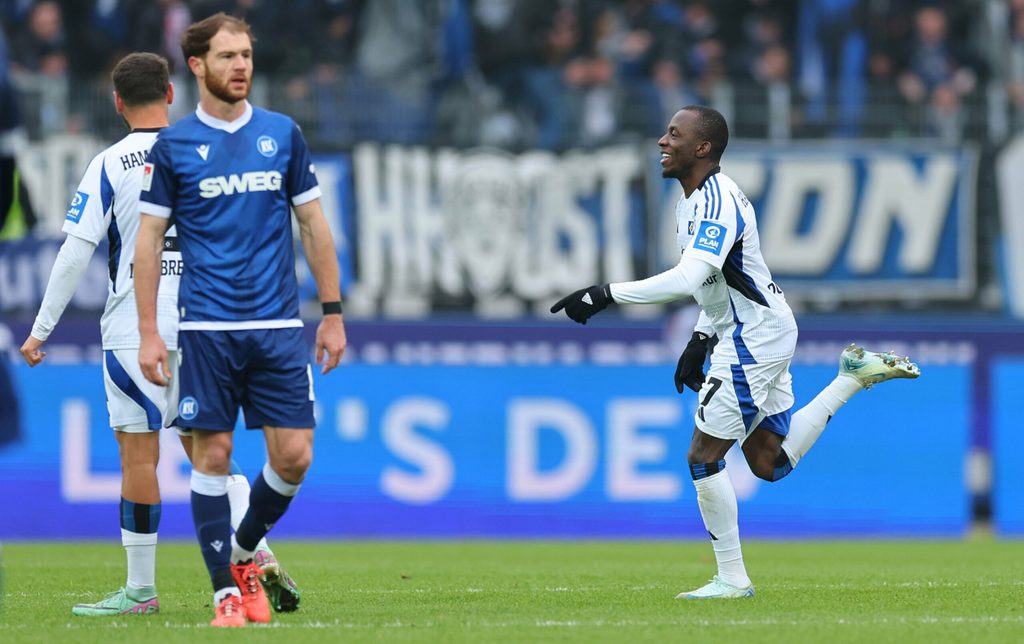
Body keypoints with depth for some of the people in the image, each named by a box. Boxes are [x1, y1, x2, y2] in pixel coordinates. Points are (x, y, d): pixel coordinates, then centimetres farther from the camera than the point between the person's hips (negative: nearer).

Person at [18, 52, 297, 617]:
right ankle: (257, 554, -1)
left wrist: (41, 330, -3)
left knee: (138, 453, 0)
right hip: (202, 326, 4)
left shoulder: (110, 165, -5)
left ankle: (141, 589, 3)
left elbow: (76, 252, -8)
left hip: (134, 328, -4)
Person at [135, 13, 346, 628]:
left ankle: (243, 550, 21)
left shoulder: (283, 134, 7)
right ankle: (226, 589, 7)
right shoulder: (173, 145, 1)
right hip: (208, 328, -2)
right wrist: (149, 333, -3)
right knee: (213, 454, -2)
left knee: (293, 455, -4)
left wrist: (333, 313, 8)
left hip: (278, 325, 2)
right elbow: (150, 239, 3)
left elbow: (314, 225, 12)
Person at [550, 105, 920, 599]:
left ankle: (732, 578, 3)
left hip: (755, 338, -10)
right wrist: (700, 340, 19)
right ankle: (855, 374, 18)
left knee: (704, 457, -6)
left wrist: (605, 295, -34)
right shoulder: (690, 202, 10)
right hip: (752, 336, 10)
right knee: (770, 463, 15)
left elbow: (687, 280, -35)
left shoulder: (718, 202, -22)